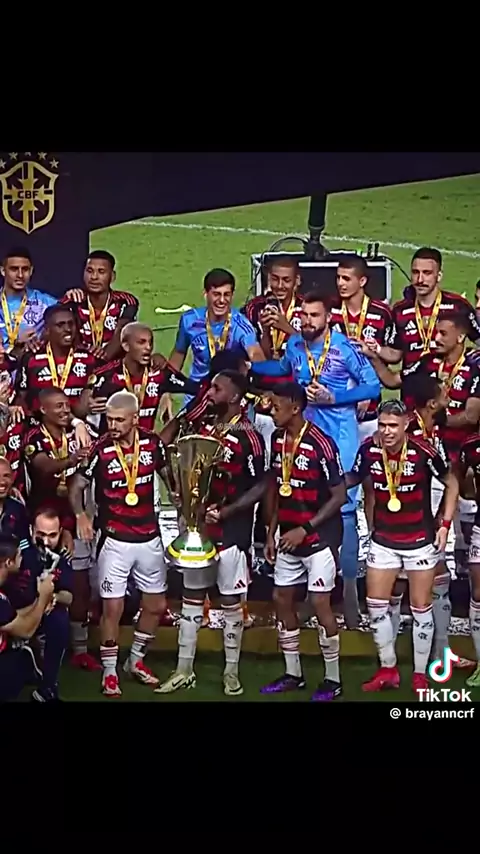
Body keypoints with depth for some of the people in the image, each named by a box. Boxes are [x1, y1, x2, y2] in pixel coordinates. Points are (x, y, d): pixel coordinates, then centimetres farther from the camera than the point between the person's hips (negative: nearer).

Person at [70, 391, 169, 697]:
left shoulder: (153, 443, -5)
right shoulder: (100, 450, -13)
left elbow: (167, 473, 14)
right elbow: (77, 486, -5)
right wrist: (81, 514, -22)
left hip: (150, 538, 4)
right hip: (115, 540, -4)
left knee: (157, 605, 12)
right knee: (113, 607, -2)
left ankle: (136, 660, 33)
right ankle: (110, 671, 15)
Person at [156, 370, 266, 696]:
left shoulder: (248, 437, -12)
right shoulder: (202, 427, 5)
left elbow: (259, 487, -12)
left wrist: (226, 511, -19)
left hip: (231, 529, -6)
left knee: (231, 599, 5)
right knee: (192, 595, 11)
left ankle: (232, 671, 18)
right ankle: (184, 670, 19)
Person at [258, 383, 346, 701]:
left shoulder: (320, 444, -18)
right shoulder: (277, 439, 3)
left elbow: (339, 496, -15)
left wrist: (305, 529, -17)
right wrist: (271, 532, 10)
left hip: (319, 537, -7)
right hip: (288, 536, 7)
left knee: (320, 604, -5)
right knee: (282, 599, 10)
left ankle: (333, 680, 9)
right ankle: (293, 674, 24)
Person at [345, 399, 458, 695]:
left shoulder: (423, 452, -20)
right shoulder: (368, 450, -11)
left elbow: (452, 484, -5)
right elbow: (351, 480, 8)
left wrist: (445, 524, -9)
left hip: (420, 540, -3)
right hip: (383, 540, 3)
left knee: (421, 608, 6)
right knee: (376, 605, 6)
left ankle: (420, 675, 20)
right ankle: (388, 670, 22)